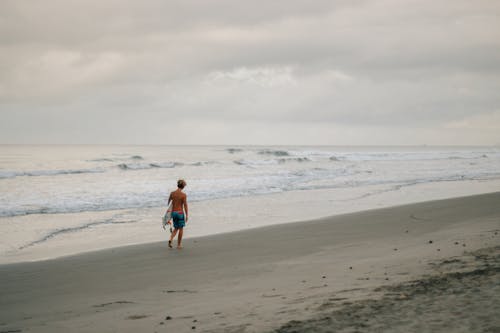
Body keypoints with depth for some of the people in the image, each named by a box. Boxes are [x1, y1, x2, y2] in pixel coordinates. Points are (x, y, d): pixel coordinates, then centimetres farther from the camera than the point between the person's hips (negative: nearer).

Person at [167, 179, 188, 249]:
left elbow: (169, 203, 10)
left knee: (176, 228, 18)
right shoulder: (183, 195, -13)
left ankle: (170, 239, -6)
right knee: (181, 229, 10)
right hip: (180, 213, -5)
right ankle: (179, 245, 14)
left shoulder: (172, 193, 1)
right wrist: (186, 215, -5)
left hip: (173, 212, 5)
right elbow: (185, 205, -12)